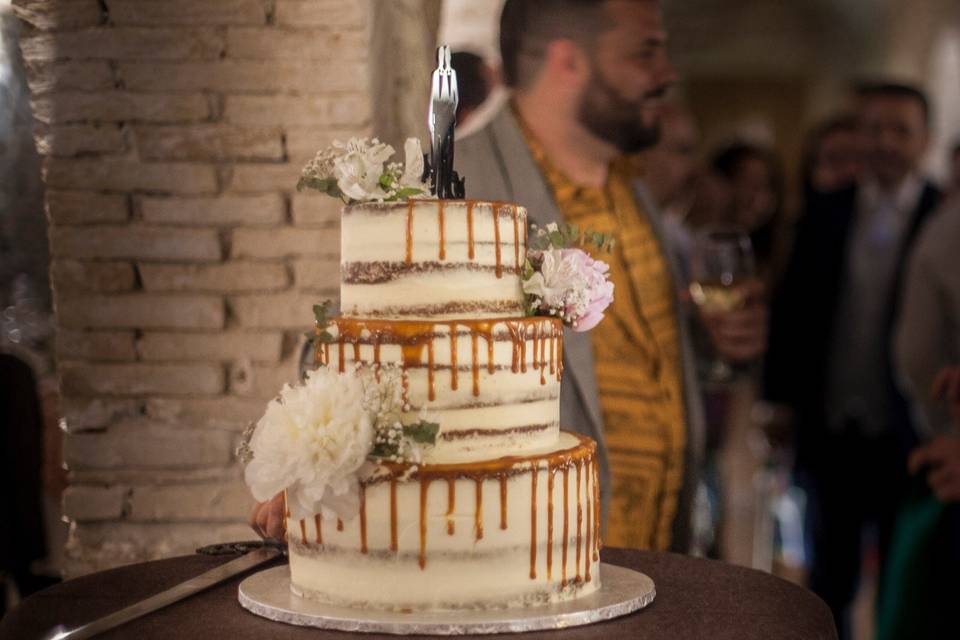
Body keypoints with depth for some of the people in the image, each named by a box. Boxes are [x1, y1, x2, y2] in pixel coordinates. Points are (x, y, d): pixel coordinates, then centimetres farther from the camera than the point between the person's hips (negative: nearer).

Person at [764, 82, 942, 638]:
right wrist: (783, 399, 3)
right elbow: (793, 311, 6)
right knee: (830, 580, 16)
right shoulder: (825, 213, 4)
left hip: (906, 439, -2)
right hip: (830, 430, 3)